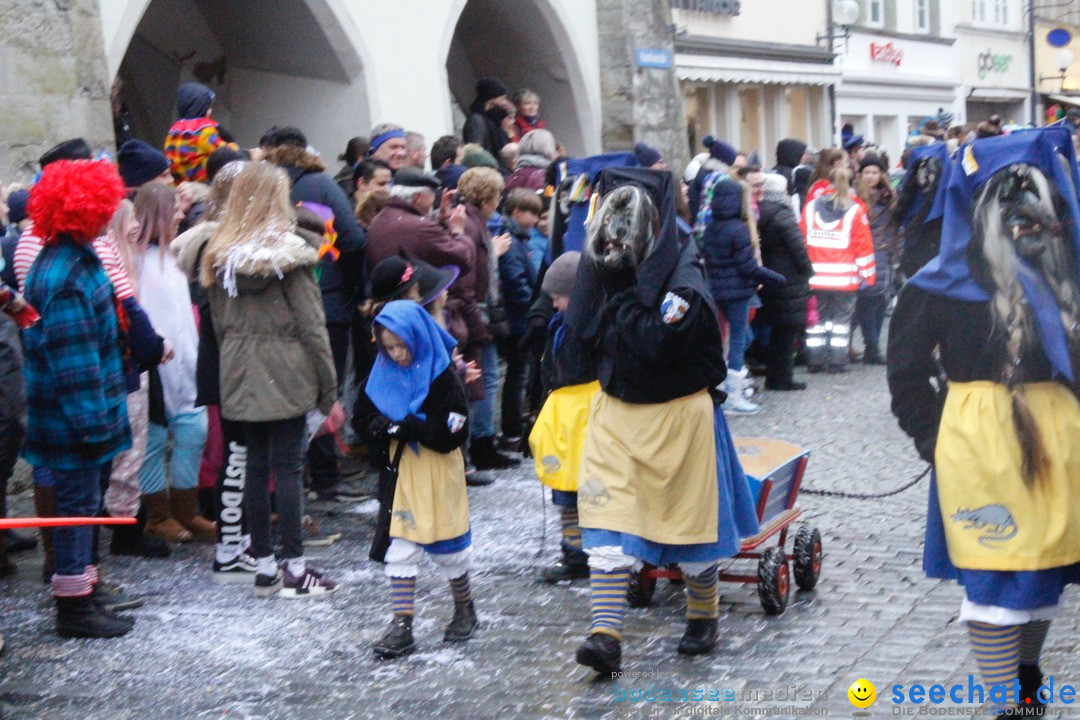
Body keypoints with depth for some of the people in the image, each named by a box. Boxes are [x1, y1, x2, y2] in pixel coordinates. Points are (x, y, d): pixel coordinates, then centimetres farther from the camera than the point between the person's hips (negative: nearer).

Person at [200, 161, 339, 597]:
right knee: (288, 465, -1)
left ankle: (264, 566, 15)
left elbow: (218, 321, 9)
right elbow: (311, 323, -9)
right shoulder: (289, 254, -9)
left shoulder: (220, 255, 5)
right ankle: (294, 568, 3)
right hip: (285, 372, -5)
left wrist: (233, 362, 15)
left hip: (241, 375, 5)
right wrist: (328, 384, -5)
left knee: (255, 464, 9)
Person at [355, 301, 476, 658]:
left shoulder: (443, 378, -14)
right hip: (401, 473, 4)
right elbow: (363, 417, 8)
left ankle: (465, 610, 32)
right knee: (399, 550, 1)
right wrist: (379, 427, -15)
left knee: (448, 548, 9)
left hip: (438, 476, -4)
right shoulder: (383, 374, 3)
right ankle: (401, 626, 3)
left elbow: (452, 434, -19)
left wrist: (410, 427, -27)